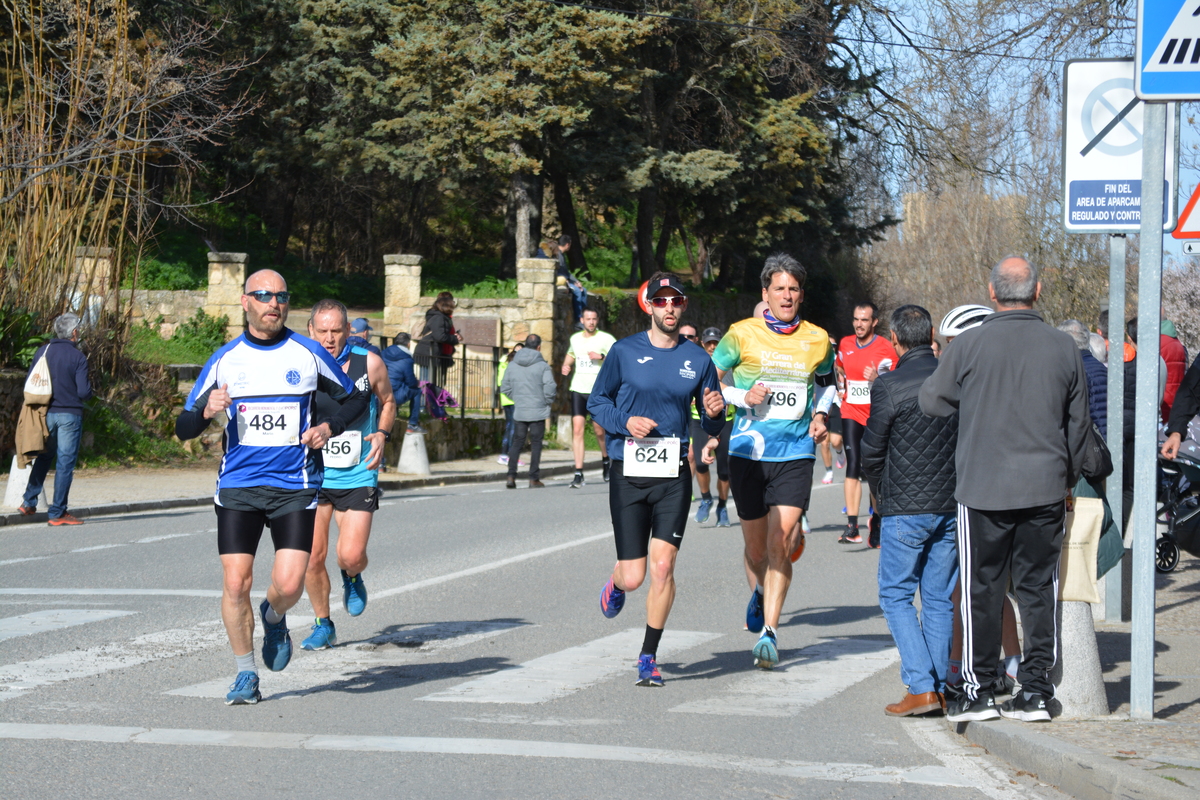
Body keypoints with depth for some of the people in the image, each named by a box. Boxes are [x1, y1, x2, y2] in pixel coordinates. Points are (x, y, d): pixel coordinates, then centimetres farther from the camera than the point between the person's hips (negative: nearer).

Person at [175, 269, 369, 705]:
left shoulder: (308, 354, 3)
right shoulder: (225, 359, 5)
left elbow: (356, 398, 14)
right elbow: (183, 428, 6)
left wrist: (330, 427, -5)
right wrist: (206, 411, -16)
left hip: (295, 487, -1)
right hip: (237, 486, 1)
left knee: (289, 584, -11)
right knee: (236, 583, -7)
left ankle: (274, 619, 25)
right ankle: (245, 675, 10)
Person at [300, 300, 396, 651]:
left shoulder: (369, 364, -7)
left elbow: (387, 401, 11)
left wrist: (382, 433, -7)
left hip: (357, 476, -1)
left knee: (351, 555, -11)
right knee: (313, 557, -1)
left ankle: (352, 579, 26)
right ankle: (323, 624, 22)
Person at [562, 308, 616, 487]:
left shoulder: (606, 339, -3)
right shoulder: (575, 338, 12)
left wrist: (602, 357, -20)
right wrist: (566, 365, 11)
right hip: (578, 390, 3)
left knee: (600, 431, 3)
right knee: (577, 430, -8)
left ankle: (606, 459, 35)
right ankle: (578, 474, -8)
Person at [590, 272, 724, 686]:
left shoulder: (697, 358, 5)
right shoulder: (624, 351, 0)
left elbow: (712, 423, 13)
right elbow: (597, 401, 8)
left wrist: (713, 415, -11)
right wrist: (625, 422, -11)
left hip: (673, 476, 1)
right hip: (629, 473, -1)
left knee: (662, 566, -10)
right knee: (634, 575, -1)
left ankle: (649, 657, 5)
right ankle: (616, 582, 38)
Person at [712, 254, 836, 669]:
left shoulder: (817, 340, 7)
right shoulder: (742, 334, -1)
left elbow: (828, 381, 26)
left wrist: (821, 414, 8)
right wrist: (742, 397, -11)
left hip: (796, 452, 0)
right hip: (749, 451, 0)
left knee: (780, 543, -12)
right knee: (756, 546, 10)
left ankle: (769, 631, -8)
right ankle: (764, 592, 43)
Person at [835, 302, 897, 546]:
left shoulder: (885, 348, -7)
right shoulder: (845, 345, 7)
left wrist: (877, 379, -29)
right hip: (851, 413, 2)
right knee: (853, 466, -11)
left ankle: (875, 525, 17)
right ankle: (852, 527, -16)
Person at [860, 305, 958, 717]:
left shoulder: (889, 385, -12)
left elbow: (872, 453, -5)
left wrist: (880, 494, 13)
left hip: (906, 509, -5)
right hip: (952, 504, 5)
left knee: (896, 596, 4)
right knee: (939, 598, 12)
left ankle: (921, 687, -6)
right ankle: (939, 689, 12)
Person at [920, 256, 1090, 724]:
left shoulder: (969, 346, -7)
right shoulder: (1064, 348, 2)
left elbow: (932, 401, 7)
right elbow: (1079, 425, 11)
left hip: (984, 490, -2)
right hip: (1046, 491, 2)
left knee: (982, 591, 5)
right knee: (1039, 589, 8)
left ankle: (980, 691, 7)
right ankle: (1035, 693, 9)